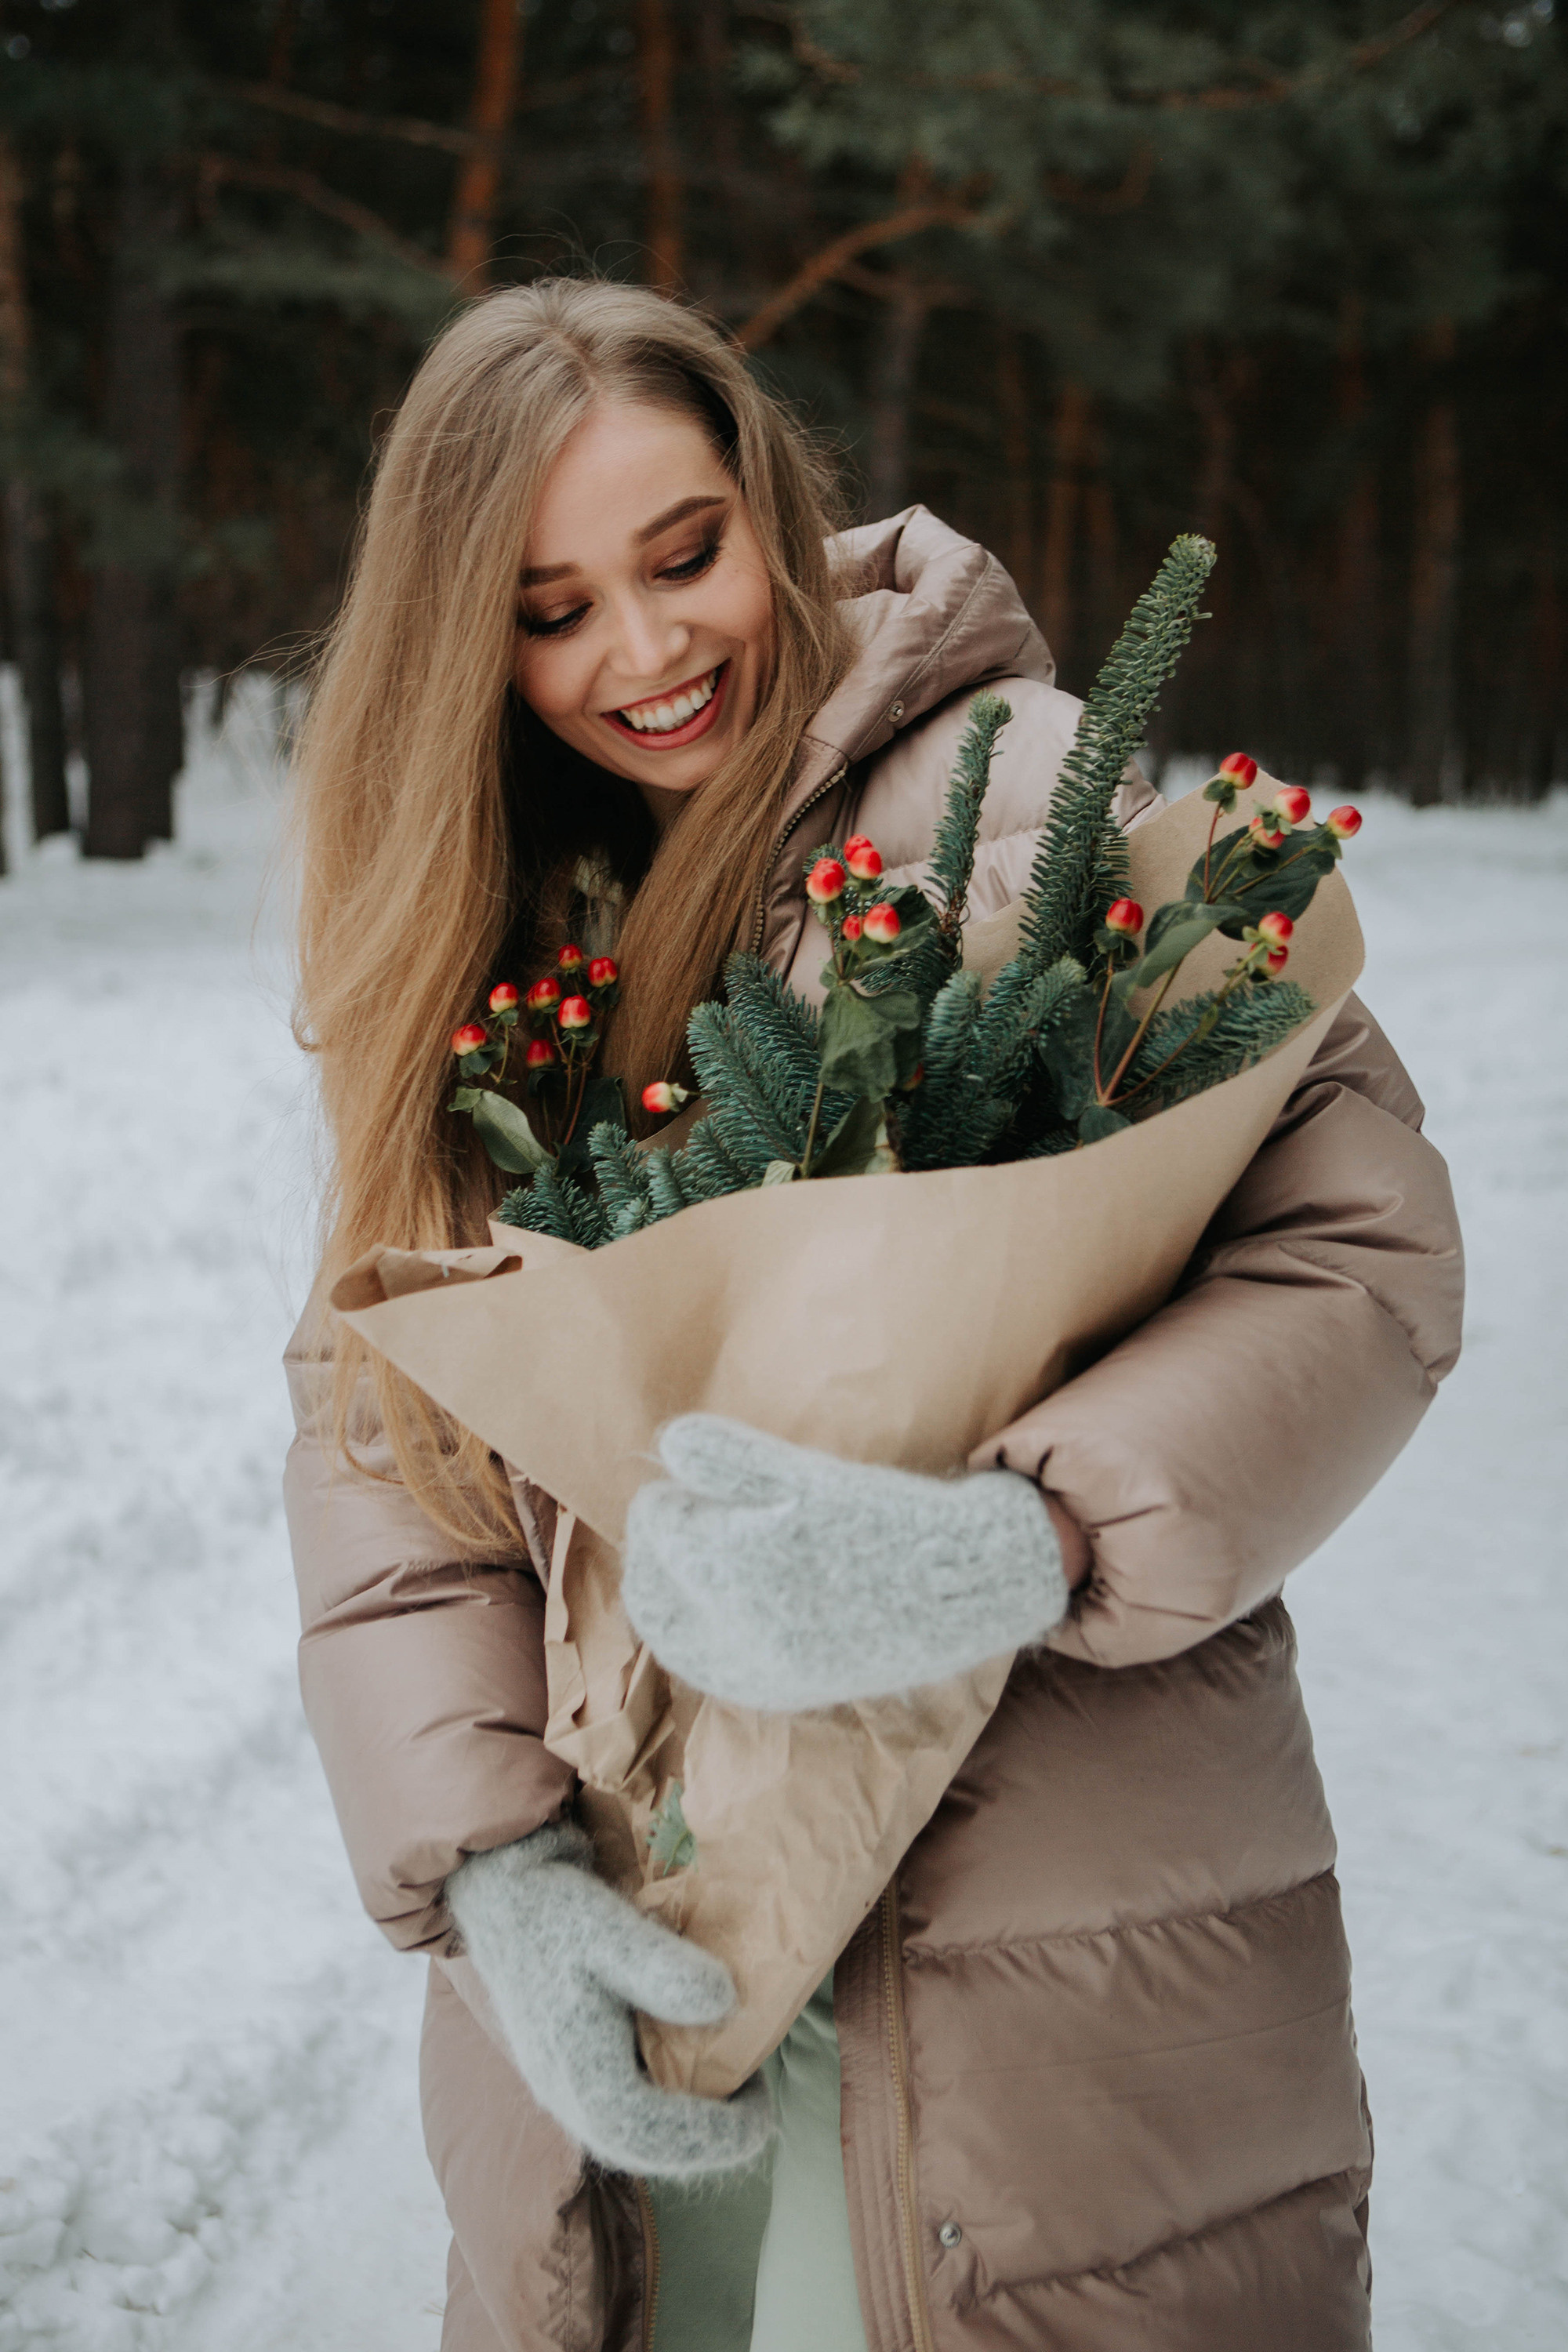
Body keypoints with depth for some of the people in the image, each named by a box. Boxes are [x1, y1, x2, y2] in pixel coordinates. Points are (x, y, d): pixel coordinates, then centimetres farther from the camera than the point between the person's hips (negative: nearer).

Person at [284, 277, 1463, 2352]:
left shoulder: (1022, 797, -8)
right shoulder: (478, 931, 7)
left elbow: (1362, 1237, -15)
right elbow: (375, 1416, 1)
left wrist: (1013, 1548, -31)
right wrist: (489, 1867, -13)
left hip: (1060, 1953, -4)